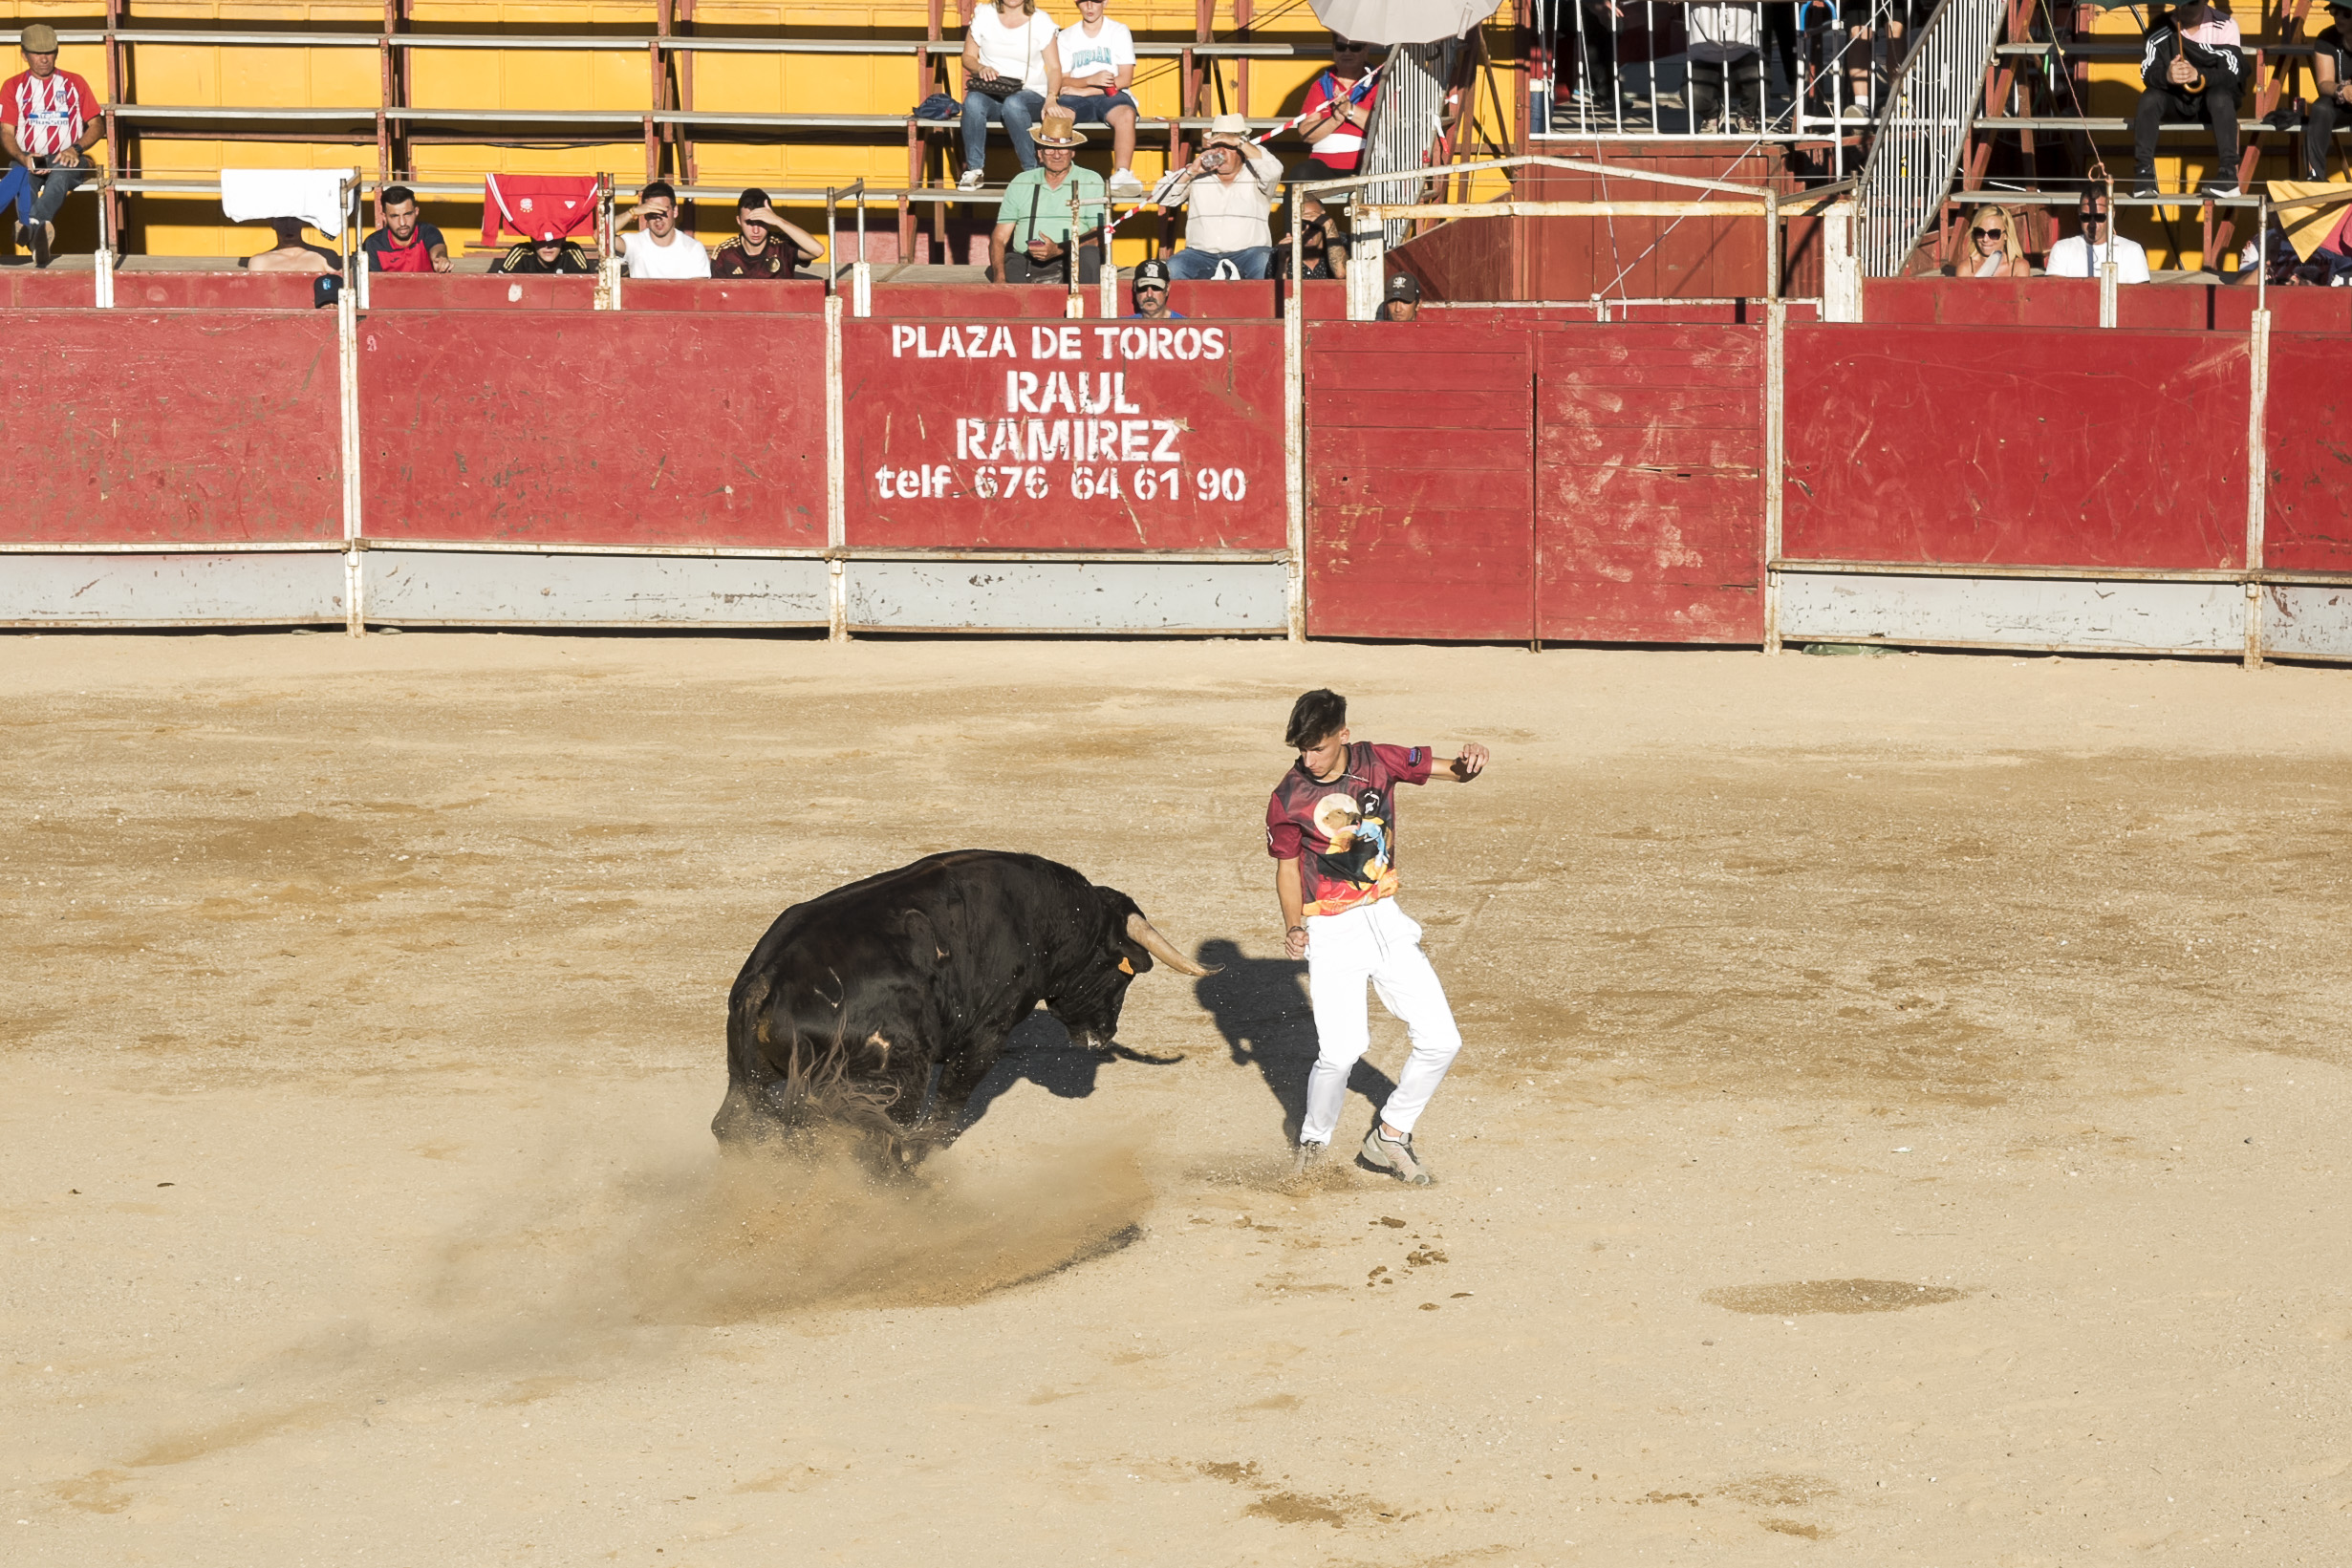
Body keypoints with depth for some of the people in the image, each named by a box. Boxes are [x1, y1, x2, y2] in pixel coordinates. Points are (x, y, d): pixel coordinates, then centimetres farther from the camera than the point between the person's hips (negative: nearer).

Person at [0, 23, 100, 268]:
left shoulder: (74, 83, 16)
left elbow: (97, 126, 12)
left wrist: (75, 149, -9)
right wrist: (23, 158, -18)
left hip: (68, 159, 0)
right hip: (27, 159, 0)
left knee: (60, 174, -39)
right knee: (22, 175, -38)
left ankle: (32, 225, -63)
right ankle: (38, 236, -59)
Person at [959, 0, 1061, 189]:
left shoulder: (1040, 21, 3)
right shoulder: (984, 15, 8)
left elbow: (1054, 67, 0)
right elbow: (968, 56, 13)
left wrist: (1052, 97, -18)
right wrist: (981, 68, -11)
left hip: (1030, 95, -2)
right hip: (990, 92, 2)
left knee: (1013, 103, -39)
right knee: (973, 100, -35)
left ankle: (1032, 171, -29)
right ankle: (974, 170, -27)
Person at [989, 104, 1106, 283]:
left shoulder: (1091, 181, 11)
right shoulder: (1020, 183, 17)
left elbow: (1099, 236, -1)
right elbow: (999, 238, 11)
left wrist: (1059, 250, -18)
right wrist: (1000, 276, -11)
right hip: (1025, 265, 1)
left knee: (1088, 255, -34)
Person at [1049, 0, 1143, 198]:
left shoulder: (1119, 31, 9)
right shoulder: (1066, 37, 15)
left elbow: (1125, 78, -1)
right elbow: (1062, 81, 5)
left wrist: (1085, 91, -10)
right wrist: (1091, 80, -17)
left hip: (1111, 95, -2)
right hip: (1077, 98, 2)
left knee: (1126, 114, -37)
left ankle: (1122, 176, -46)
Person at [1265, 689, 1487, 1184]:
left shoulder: (1378, 762, -4)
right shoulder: (1288, 800, -10)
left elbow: (1451, 767, -3)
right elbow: (1287, 867, 1)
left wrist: (1470, 762, -27)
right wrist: (1294, 927, -15)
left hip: (1387, 921, 4)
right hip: (1332, 932, -4)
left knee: (1441, 1041, -1)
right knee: (1340, 1051, -19)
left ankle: (1389, 1137, 19)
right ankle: (1313, 1144, 8)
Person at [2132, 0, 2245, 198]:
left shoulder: (2224, 26, -12)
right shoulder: (2160, 28, -9)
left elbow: (2233, 75, -19)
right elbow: (2148, 74, -14)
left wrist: (2199, 75, -38)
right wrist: (2167, 76, -38)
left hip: (2209, 101, -1)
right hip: (2175, 101, 2)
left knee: (2220, 96, -34)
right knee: (2149, 98, -28)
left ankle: (2228, 173, -35)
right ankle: (2143, 172, -27)